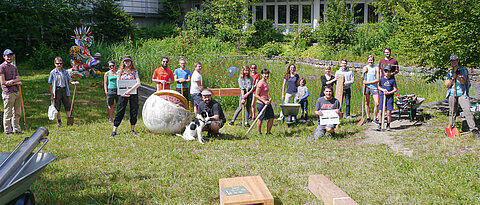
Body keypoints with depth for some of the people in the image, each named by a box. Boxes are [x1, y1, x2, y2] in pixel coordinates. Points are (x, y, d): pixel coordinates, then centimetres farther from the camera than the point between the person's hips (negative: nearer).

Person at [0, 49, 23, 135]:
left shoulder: (14, 67, 18)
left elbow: (18, 79, 9)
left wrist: (11, 81, -12)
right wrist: (16, 83, -7)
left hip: (17, 92, 7)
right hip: (8, 93, -7)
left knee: (17, 113, 11)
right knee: (8, 113, -1)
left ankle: (17, 130, 19)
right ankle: (8, 131, 7)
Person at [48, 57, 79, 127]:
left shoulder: (65, 72, 6)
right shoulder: (52, 72, -2)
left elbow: (69, 80, 8)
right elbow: (51, 85, -1)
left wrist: (74, 82, -17)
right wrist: (51, 95, -3)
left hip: (64, 90, 2)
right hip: (57, 91, -2)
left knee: (68, 106, 2)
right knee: (57, 107, 5)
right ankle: (59, 121, 16)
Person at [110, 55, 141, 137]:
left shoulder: (134, 71, 3)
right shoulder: (119, 72, 5)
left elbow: (138, 83, -8)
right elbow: (118, 84, 4)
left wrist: (130, 90, -18)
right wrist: (122, 93, -11)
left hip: (133, 93, 0)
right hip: (123, 94, 0)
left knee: (134, 111, 3)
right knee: (120, 111, -2)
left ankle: (132, 129, 16)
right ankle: (114, 130, 2)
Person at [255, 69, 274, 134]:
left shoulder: (266, 83, 12)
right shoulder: (260, 83, -15)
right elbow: (257, 95, -16)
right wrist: (264, 101, -20)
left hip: (267, 103, 9)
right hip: (261, 104, -9)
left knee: (271, 117, 8)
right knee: (260, 119, 2)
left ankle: (268, 132, 20)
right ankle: (259, 134, 14)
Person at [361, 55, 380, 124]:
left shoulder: (376, 68, 1)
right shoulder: (365, 67, 7)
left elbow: (378, 80, -5)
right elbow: (362, 79, 7)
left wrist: (368, 82, -11)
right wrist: (364, 73, -11)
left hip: (374, 87, -1)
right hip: (366, 87, 2)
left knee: (377, 103, -8)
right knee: (367, 103, 5)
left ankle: (375, 118, 4)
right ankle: (368, 117, 15)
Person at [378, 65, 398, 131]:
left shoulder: (392, 80, 0)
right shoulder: (381, 79, 6)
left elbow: (395, 89, 1)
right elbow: (379, 87, 17)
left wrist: (389, 92, -13)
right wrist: (383, 89, -3)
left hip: (390, 96, -2)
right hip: (382, 96, 2)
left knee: (389, 112, -4)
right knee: (381, 111, 1)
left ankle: (388, 125, 8)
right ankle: (380, 124, 14)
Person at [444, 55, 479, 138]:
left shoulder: (464, 70, 2)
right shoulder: (449, 72, 12)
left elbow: (463, 82, -10)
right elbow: (446, 85, 4)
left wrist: (458, 74, -17)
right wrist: (452, 78, -9)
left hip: (462, 94, -4)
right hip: (452, 94, 4)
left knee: (467, 111, -14)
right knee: (452, 112, 10)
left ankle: (474, 130, -13)